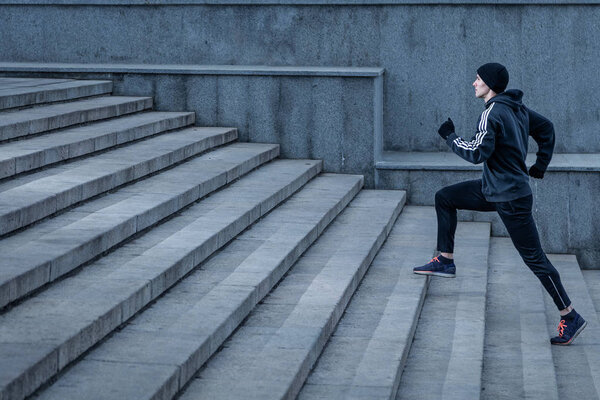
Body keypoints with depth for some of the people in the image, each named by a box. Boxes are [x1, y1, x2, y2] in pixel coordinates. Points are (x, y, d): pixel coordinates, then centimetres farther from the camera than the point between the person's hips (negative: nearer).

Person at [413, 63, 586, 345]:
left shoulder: (493, 113, -20)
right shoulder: (517, 108, 8)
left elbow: (477, 153, -24)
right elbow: (546, 128, 18)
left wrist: (450, 136, -9)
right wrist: (540, 167, 20)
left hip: (511, 199, -10)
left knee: (534, 258, -5)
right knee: (444, 198, 14)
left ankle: (570, 317, 2)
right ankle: (445, 262, 18)